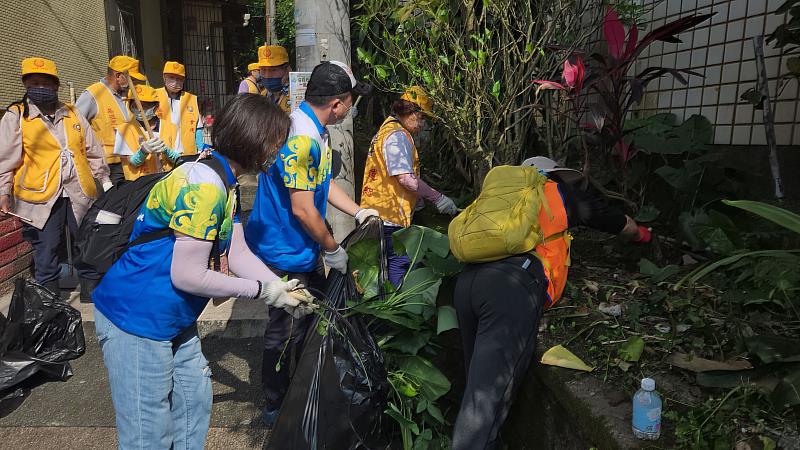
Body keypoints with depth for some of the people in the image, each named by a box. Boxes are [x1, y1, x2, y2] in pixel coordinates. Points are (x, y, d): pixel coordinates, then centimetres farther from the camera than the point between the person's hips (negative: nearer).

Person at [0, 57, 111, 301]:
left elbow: (93, 152, 17)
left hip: (80, 195, 3)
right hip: (41, 198, -3)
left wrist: (105, 181, 15)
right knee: (46, 253, 1)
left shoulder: (73, 114, 14)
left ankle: (92, 294, 23)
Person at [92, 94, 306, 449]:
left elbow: (240, 255, 6)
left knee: (195, 401, 20)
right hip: (136, 320, -10)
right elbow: (188, 276, -25)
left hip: (176, 320, 10)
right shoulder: (203, 184, -25)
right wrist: (263, 291, -17)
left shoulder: (224, 185, 6)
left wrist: (283, 290, -5)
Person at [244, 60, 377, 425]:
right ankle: (275, 407, 28)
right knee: (285, 332, 6)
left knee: (315, 316, 22)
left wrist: (358, 212, 10)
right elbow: (302, 208, -26)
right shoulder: (301, 136, -27)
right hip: (285, 252, -10)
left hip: (303, 246, 11)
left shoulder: (315, 130, 6)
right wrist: (333, 250, -14)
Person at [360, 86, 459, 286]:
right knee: (400, 267, -6)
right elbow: (406, 178, -21)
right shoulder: (397, 135, -12)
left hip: (379, 215, 11)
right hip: (390, 217, -11)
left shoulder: (387, 129, 22)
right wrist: (438, 198, -13)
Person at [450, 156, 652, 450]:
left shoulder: (507, 195, 32)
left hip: (467, 280, 6)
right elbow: (626, 227, 36)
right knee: (486, 401, -9)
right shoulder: (562, 193, 22)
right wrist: (642, 235, 61)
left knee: (480, 381, 19)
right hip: (514, 287, -6)